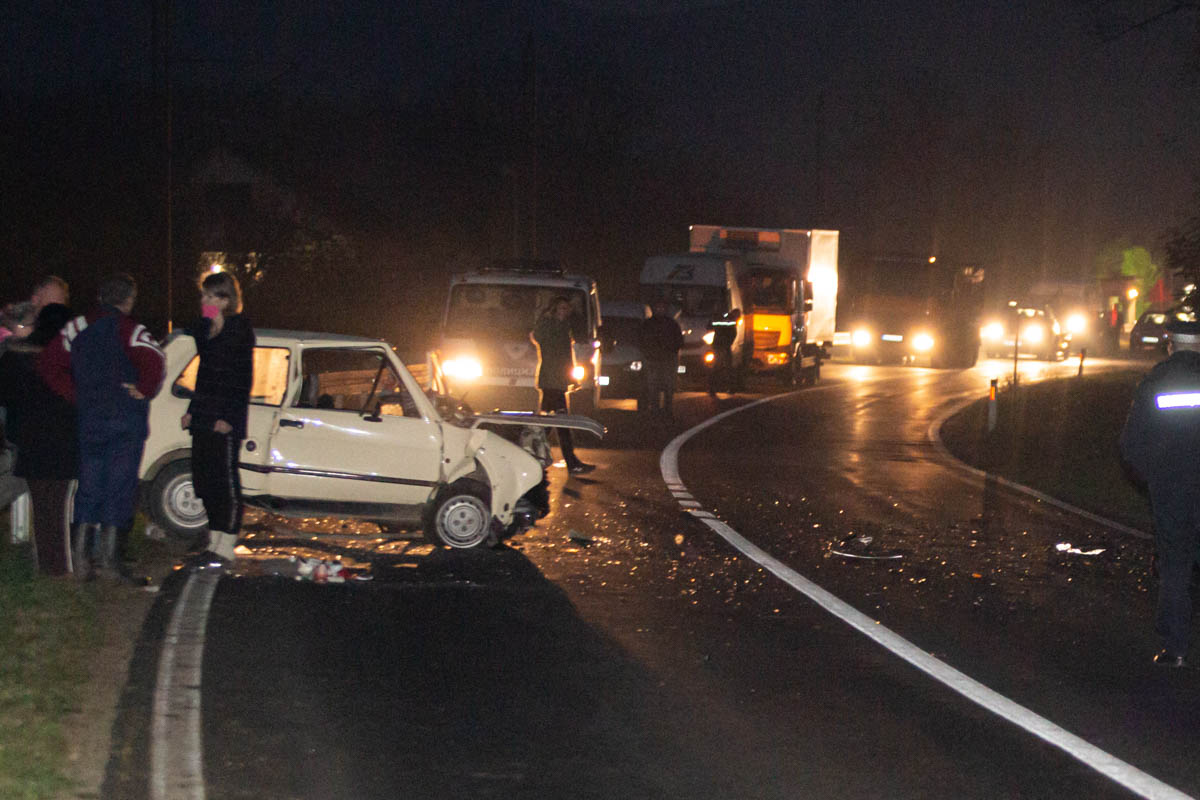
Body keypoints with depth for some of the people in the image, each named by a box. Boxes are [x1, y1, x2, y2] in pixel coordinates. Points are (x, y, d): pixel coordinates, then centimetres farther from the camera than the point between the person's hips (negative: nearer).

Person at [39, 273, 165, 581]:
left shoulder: (77, 328, 6)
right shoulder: (129, 330, -10)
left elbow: (48, 362, 2)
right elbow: (153, 361, -26)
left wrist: (74, 394, 5)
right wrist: (143, 391, -10)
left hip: (88, 417, 5)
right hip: (125, 420, -5)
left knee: (88, 486, 12)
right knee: (119, 486, 1)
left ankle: (81, 555, 9)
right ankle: (108, 558, 1)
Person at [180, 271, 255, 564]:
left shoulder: (239, 328, -9)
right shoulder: (205, 328, 14)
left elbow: (243, 379, -12)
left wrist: (229, 417, -18)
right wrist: (192, 411, 16)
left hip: (226, 419, -8)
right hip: (204, 415, 8)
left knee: (225, 479, -6)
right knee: (203, 477, 9)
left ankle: (225, 546, -2)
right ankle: (215, 541, 17)